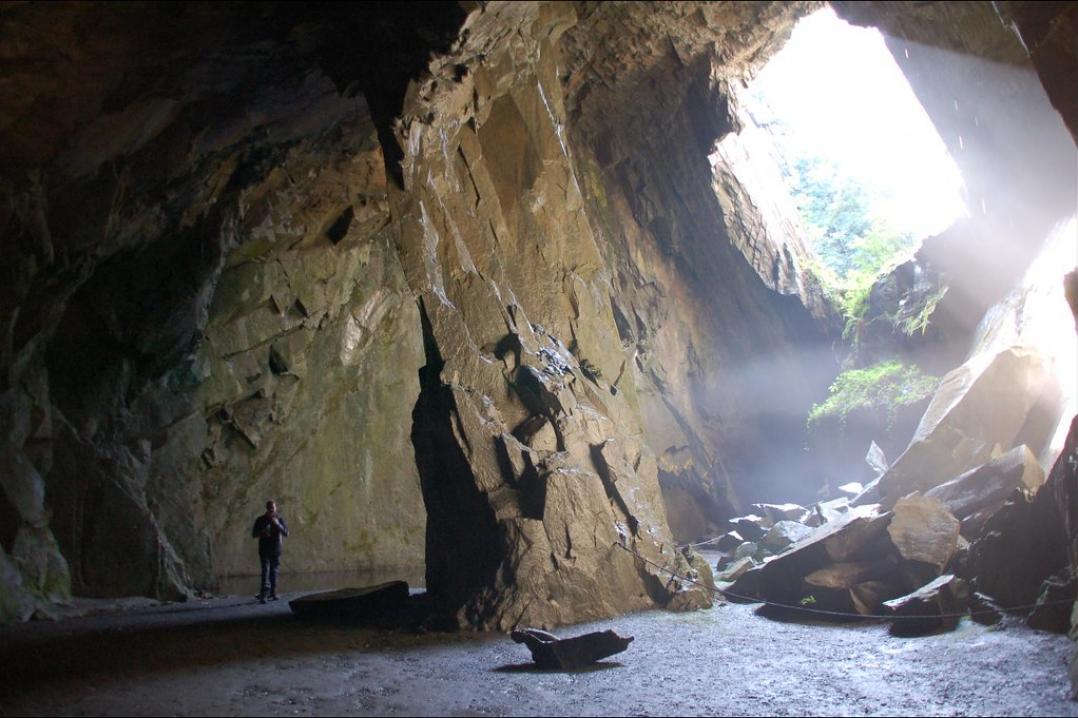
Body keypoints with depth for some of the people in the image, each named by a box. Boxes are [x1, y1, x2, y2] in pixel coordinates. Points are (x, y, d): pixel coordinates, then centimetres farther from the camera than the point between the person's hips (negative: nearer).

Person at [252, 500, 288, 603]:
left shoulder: (279, 519, 6)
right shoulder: (260, 520, 5)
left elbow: (286, 533, -2)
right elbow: (254, 534, 5)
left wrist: (278, 524, -17)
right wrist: (262, 532, -15)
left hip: (276, 550, 2)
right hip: (264, 550, -2)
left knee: (274, 571, 5)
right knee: (265, 571, -13)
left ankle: (272, 593, 15)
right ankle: (264, 594, -20)